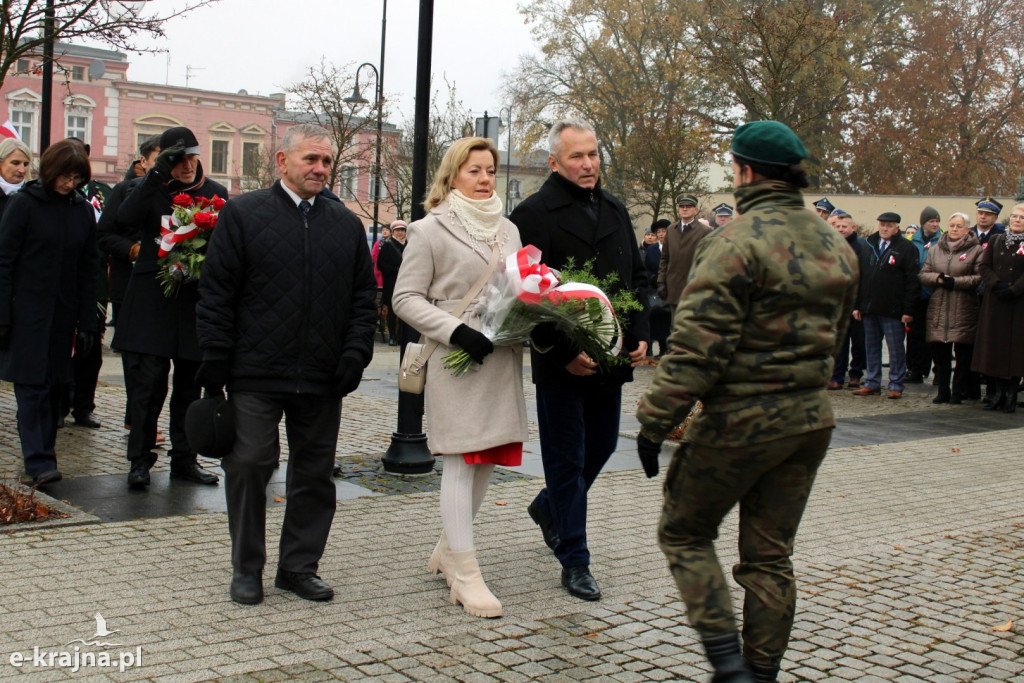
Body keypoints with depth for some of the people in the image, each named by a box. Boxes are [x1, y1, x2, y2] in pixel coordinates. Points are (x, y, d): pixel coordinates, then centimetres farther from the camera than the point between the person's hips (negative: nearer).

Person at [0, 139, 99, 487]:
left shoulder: (83, 211, 7)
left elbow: (89, 271, 9)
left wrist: (86, 322, 5)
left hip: (62, 315, 4)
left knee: (50, 386, 8)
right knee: (32, 386, -6)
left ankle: (41, 459, 14)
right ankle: (39, 462, -8)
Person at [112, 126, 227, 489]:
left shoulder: (215, 192, 9)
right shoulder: (149, 188, 3)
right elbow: (126, 217, -17)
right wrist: (157, 174, -22)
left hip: (196, 301, 2)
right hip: (151, 301, -2)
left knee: (189, 385, 8)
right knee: (147, 381, -5)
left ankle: (184, 459, 19)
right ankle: (140, 458, 7)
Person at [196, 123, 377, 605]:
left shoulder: (347, 224, 12)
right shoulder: (243, 214, 2)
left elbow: (364, 295, 13)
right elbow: (216, 292, -1)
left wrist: (356, 351, -1)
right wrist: (216, 359, -6)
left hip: (323, 377, 3)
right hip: (256, 373, -3)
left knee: (315, 472, 9)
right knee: (249, 465, 0)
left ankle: (300, 567, 22)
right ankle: (247, 568, 16)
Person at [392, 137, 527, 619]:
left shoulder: (508, 230, 17)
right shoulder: (431, 230, -1)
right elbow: (406, 298, -5)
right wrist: (456, 330, -18)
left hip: (502, 360, 6)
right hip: (456, 362, -6)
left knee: (487, 460, 10)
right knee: (461, 462, -6)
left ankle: (447, 551, 28)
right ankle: (465, 576, -1)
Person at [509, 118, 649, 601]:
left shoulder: (615, 211, 12)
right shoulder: (533, 214, -9)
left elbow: (636, 279, 17)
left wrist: (640, 334, 4)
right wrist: (563, 353, -18)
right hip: (561, 364, -6)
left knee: (600, 448, 18)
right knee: (567, 460, 2)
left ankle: (548, 507, 44)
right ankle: (574, 562, 12)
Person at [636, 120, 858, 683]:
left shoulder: (738, 241, -17)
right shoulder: (836, 246, 9)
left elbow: (697, 347, -21)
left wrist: (655, 421, -16)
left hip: (739, 420, -7)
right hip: (810, 417, 7)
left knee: (684, 532, 11)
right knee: (770, 554, 15)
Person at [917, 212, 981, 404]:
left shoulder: (976, 251, 1)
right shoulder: (935, 250, 14)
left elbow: (980, 277, -8)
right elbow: (922, 274, 11)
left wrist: (955, 282, -15)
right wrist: (938, 278, -8)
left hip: (964, 310, -4)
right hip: (938, 310, 4)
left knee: (963, 354, -1)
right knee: (940, 353, 5)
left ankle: (958, 392, 6)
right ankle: (943, 391, 15)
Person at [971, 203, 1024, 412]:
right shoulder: (996, 240, 9)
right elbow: (983, 266, 2)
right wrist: (997, 284, -12)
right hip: (994, 303, 3)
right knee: (994, 346, 3)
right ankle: (998, 393, 9)